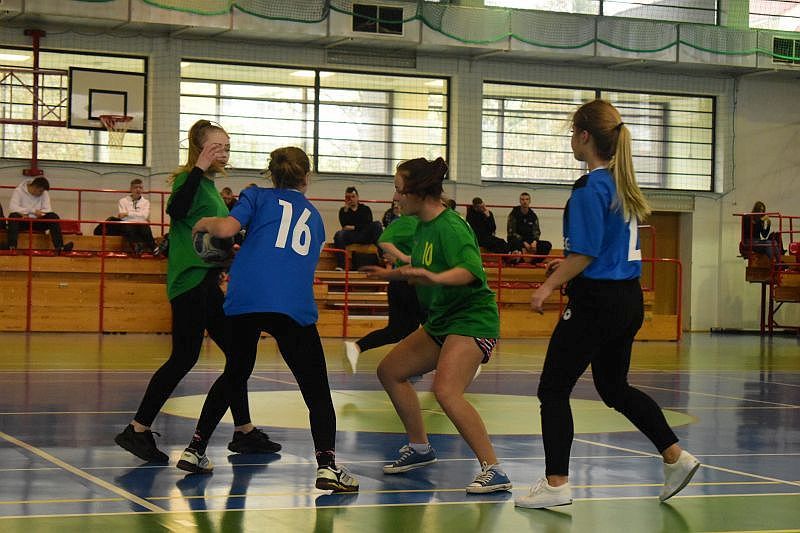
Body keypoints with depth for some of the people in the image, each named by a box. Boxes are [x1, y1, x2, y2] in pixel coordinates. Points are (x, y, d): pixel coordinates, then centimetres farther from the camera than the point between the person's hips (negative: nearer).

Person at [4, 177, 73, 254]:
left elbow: (47, 210, -7)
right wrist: (33, 211, -28)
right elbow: (12, 207, -20)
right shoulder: (19, 191, -5)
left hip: (37, 221, 3)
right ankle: (11, 246, -48)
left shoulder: (44, 193, 5)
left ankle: (59, 247, -36)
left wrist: (26, 213, -21)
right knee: (13, 216, -35)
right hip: (22, 221, -3)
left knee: (53, 216, -22)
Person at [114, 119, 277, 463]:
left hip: (206, 282, 10)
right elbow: (176, 209, -31)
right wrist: (199, 168, -29)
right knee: (184, 358, -10)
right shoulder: (189, 180, -8)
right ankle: (137, 431, -5)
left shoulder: (210, 186, 19)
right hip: (190, 281, -10)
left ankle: (245, 433, 20)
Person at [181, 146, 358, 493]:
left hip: (244, 299, 1)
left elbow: (226, 228, -2)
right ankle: (327, 464, -15)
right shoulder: (314, 217, 26)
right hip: (294, 305, -1)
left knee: (234, 375, 22)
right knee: (316, 389, 3)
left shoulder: (258, 197, 16)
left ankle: (195, 449, 27)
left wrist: (204, 223, 19)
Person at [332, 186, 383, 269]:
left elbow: (368, 225, 0)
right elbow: (344, 225, -3)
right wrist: (346, 209, -7)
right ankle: (340, 265, -40)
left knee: (377, 225, -24)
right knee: (339, 234, -32)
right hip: (350, 236, 0)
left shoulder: (365, 209, 14)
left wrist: (353, 227, -7)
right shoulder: (343, 210, 15)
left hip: (364, 236, 0)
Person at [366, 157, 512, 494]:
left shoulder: (450, 226, -19)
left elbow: (470, 270, -35)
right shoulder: (423, 226, 9)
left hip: (472, 319, -11)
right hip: (440, 321, 11)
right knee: (390, 371, 17)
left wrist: (435, 277, -50)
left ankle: (494, 471, -26)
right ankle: (420, 448, 31)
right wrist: (393, 274, 38)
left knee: (446, 391, -29)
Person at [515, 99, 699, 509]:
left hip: (596, 302, -9)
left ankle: (556, 484, 1)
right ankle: (675, 456, 16)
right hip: (629, 299, 9)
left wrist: (550, 285, -15)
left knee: (553, 390, 1)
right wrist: (569, 264, 26)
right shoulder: (622, 184, 11)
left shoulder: (590, 188, -16)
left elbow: (586, 254, -20)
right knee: (614, 387, 21)